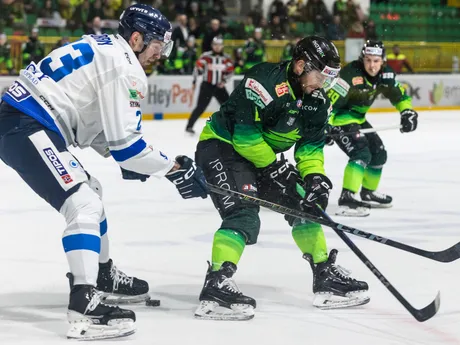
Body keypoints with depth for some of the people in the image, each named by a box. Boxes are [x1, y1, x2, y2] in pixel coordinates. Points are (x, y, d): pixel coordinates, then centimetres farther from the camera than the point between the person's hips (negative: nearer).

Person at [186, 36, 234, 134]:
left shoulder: (226, 58, 1)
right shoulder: (206, 56, -9)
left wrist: (224, 81, -8)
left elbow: (230, 71, 7)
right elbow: (198, 68, -6)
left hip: (219, 86, 4)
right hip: (207, 85, -4)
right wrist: (194, 81, -6)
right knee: (201, 107, -11)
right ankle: (189, 126, -6)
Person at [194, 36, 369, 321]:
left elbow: (311, 144, 5)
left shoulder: (316, 100, -1)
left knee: (305, 205, 7)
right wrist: (274, 168, -20)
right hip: (221, 146, -9)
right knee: (244, 216, -26)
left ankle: (325, 276, 15)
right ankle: (216, 286, -31)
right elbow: (245, 136, -28)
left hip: (261, 155, 9)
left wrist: (314, 175, -12)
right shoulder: (267, 82, -28)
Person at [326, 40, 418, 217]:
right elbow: (330, 100, -33)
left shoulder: (385, 74, -7)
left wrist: (407, 111, -7)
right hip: (338, 117, -9)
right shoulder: (351, 74, -31)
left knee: (378, 153, 16)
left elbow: (398, 94, 8)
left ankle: (368, 193, 37)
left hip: (357, 118, 9)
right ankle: (346, 199, -30)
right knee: (361, 153, -25)